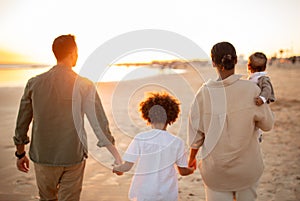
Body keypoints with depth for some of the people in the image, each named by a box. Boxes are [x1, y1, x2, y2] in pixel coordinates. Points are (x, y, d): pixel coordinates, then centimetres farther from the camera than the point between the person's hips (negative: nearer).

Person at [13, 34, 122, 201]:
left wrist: (20, 153, 17)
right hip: (73, 158, -2)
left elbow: (22, 123, 3)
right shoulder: (84, 86, -12)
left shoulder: (34, 83, -4)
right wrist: (117, 157, -9)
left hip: (43, 157, 2)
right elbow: (100, 124, -14)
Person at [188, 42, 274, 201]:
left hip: (216, 166, 0)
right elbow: (267, 124, -4)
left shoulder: (204, 93, -16)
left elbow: (196, 132, -6)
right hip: (247, 164, 1)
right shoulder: (251, 90, -17)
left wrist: (192, 157, 11)